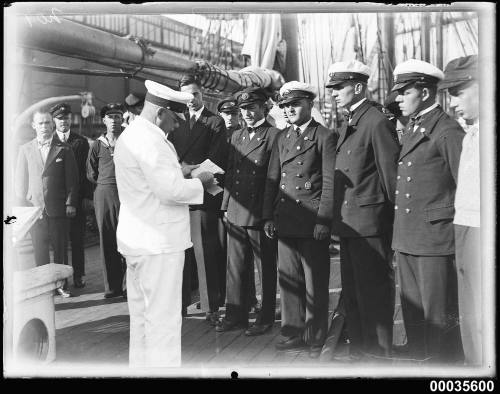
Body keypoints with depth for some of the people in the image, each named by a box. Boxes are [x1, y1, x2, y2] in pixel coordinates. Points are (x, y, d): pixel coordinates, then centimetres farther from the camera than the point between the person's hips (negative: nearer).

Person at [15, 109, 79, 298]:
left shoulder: (64, 149, 3)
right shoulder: (25, 149, 9)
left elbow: (72, 178, 2)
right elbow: (21, 180, 9)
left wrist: (70, 203, -5)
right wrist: (23, 206, 2)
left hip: (58, 207, -1)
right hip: (34, 206, 1)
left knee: (60, 248, 4)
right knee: (40, 250, 4)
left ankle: (61, 284, 15)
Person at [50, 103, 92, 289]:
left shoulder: (81, 142, 7)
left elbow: (87, 170, 5)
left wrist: (87, 196, -3)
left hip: (77, 197, 0)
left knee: (77, 238, 4)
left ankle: (78, 276, 13)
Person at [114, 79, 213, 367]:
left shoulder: (133, 134, 14)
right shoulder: (149, 140, -19)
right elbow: (171, 191, -25)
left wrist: (180, 171, 11)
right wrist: (201, 182, -9)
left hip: (137, 238, 11)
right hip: (157, 241, -11)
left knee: (142, 315, 19)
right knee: (164, 318, -3)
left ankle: (140, 365, 31)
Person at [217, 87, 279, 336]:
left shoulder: (274, 136, -5)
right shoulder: (236, 136, 15)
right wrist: (226, 204, 11)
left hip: (261, 213, -6)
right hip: (236, 213, 6)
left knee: (266, 269, 5)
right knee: (235, 266, 11)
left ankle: (266, 318, 16)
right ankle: (236, 315, 21)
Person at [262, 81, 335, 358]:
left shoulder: (324, 137, -2)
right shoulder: (281, 138, 16)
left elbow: (330, 182, -7)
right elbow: (272, 179, 15)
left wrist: (323, 220, -13)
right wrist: (268, 217, 8)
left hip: (313, 221, -5)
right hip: (285, 220, 5)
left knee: (315, 283, 2)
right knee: (289, 280, 10)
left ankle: (316, 338, 14)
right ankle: (293, 332, 22)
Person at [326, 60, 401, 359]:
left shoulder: (378, 122, -12)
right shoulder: (348, 124, 16)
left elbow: (392, 174, -13)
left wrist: (395, 220, -11)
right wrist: (338, 218, 13)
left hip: (370, 223, -9)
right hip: (348, 223, 9)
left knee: (373, 294, -1)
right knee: (352, 293, 16)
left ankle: (379, 354, 12)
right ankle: (359, 349, 28)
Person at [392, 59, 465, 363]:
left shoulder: (448, 131, -10)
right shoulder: (411, 130, 16)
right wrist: (399, 235, 14)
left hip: (436, 238, -8)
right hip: (407, 239, 8)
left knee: (438, 316, 0)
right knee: (412, 312, 15)